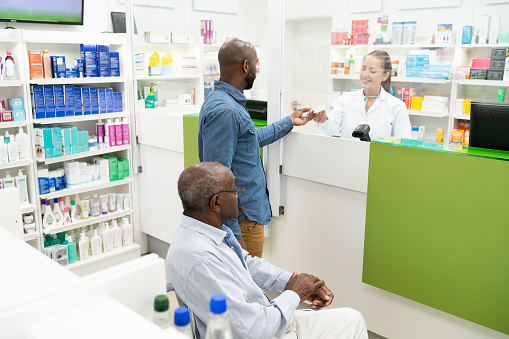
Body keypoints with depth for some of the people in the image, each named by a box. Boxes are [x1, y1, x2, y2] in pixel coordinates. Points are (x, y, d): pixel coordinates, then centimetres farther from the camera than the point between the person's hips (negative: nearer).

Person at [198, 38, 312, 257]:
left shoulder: (230, 103, 11)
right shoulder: (224, 111, -23)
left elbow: (251, 139, 27)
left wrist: (289, 122, 34)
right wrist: (233, 236, -26)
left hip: (246, 213, 10)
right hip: (241, 220, -10)